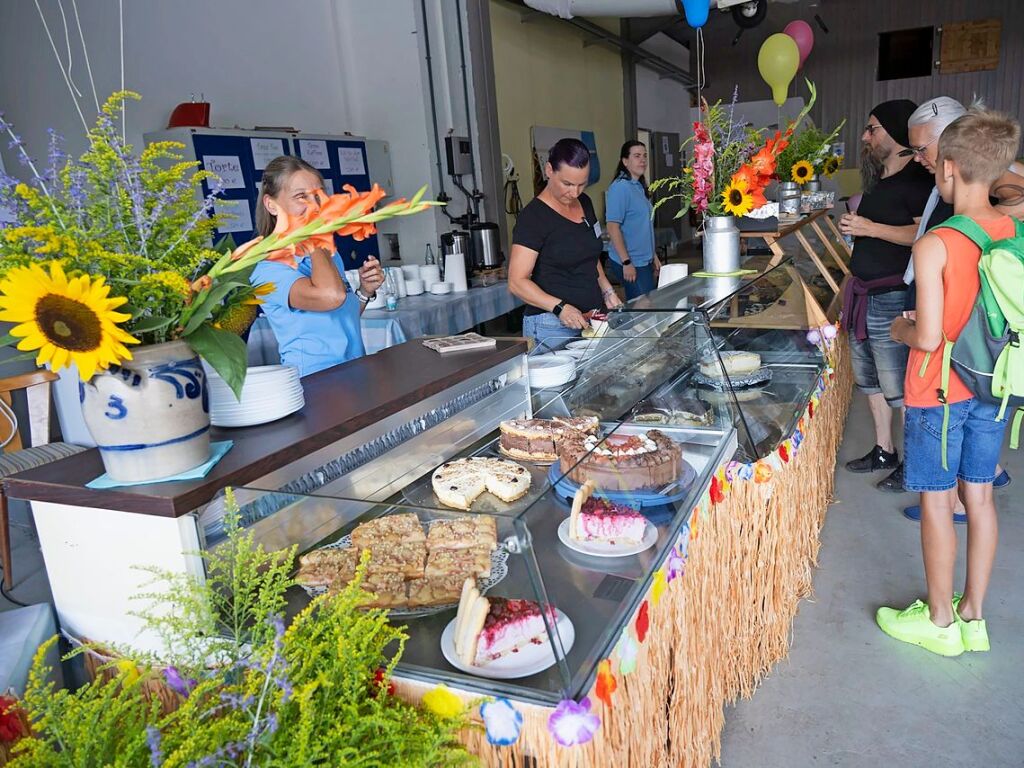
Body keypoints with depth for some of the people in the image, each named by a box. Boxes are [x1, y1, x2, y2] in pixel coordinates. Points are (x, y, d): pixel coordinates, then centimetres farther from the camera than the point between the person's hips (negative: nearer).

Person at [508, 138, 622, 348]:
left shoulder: (585, 204, 10)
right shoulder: (533, 216, -13)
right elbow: (517, 282, -16)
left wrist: (607, 292, 10)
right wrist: (559, 307, -29)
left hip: (591, 319, 7)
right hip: (552, 326, -7)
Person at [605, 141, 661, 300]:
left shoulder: (639, 187, 13)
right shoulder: (620, 187, -14)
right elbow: (613, 228, -18)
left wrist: (654, 257, 19)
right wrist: (626, 262, -20)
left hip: (645, 262, 9)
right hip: (630, 264, -9)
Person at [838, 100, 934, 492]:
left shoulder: (916, 180, -13)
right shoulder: (878, 181, 16)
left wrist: (871, 227, -22)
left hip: (891, 298, -10)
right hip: (863, 294, 10)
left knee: (899, 388, -2)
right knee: (870, 381, 17)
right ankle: (884, 451, 31)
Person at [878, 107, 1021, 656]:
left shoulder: (933, 247, -21)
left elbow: (928, 337, -22)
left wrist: (901, 330, -1)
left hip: (940, 392, -6)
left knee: (936, 502, 7)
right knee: (979, 497, 16)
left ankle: (940, 622, 23)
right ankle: (973, 617, 31)